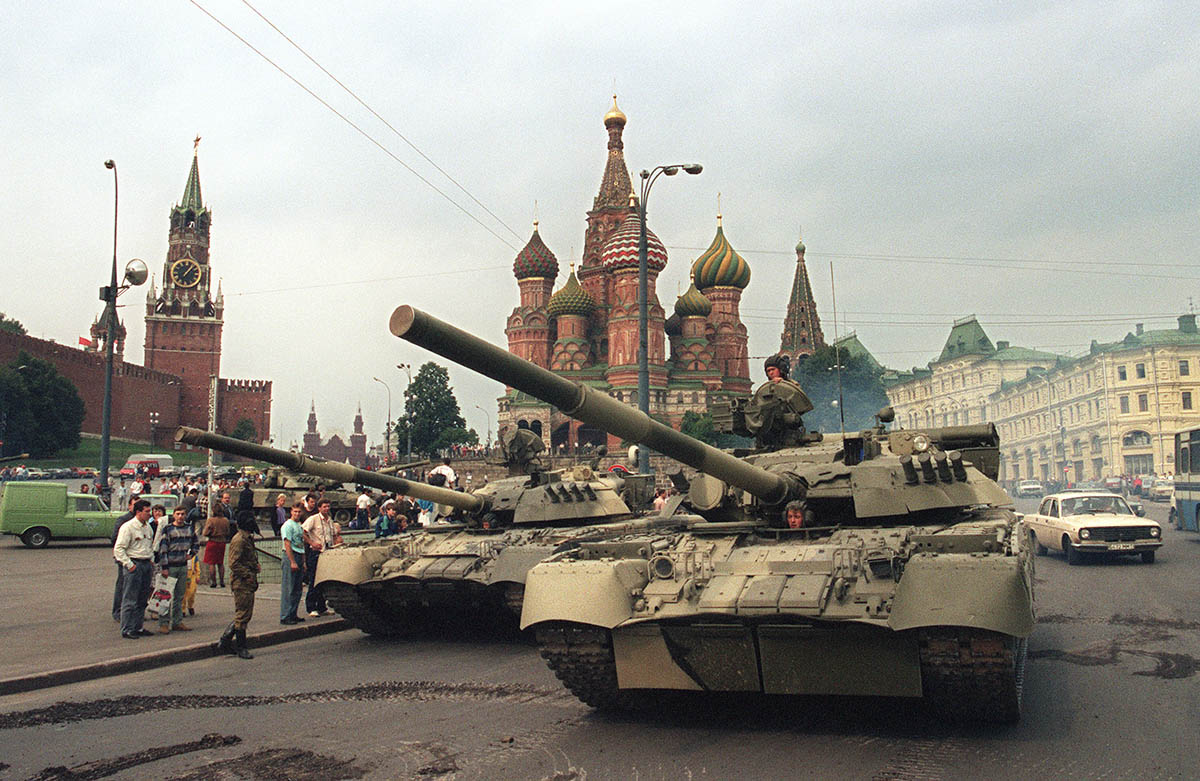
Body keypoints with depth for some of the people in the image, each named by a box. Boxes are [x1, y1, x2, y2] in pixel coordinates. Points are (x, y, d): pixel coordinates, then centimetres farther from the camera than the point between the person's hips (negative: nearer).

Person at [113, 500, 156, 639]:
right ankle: (127, 630, -1)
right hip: (134, 564, -8)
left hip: (147, 564, 8)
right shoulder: (128, 527, -10)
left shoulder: (148, 526, 14)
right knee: (130, 600, -5)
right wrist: (129, 565, -16)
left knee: (142, 600, 11)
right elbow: (119, 549, -12)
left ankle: (138, 627, 19)